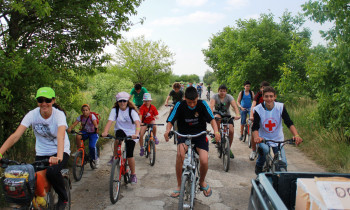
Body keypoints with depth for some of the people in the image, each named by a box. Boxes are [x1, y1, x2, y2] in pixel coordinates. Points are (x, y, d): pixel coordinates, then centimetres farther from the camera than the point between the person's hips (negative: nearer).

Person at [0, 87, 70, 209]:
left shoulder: (59, 114, -19)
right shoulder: (32, 114, -11)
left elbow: (60, 136, -36)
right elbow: (15, 135, -20)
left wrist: (59, 157, -53)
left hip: (60, 152, -3)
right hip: (41, 153, 4)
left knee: (52, 172, -30)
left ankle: (63, 198, -3)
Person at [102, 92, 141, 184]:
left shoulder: (132, 111, -10)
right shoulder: (115, 110, -4)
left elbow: (137, 123, -25)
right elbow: (110, 121, -19)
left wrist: (136, 133, -45)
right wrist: (105, 132, -38)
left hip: (131, 134, -1)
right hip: (120, 131, 1)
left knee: (129, 154, -13)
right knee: (119, 133, -36)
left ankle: (133, 174, 11)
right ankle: (114, 157, -17)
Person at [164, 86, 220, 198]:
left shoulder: (202, 104, -9)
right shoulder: (180, 105, -10)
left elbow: (211, 119, -11)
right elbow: (170, 121, -12)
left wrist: (216, 131, -31)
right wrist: (167, 130, -34)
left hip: (200, 135, 1)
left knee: (204, 161, -20)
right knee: (180, 153, -32)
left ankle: (202, 182, 17)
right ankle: (179, 186, -12)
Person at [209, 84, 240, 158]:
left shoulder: (229, 97, -14)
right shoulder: (215, 96, -15)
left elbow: (234, 106, -29)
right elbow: (211, 106, -31)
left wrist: (237, 115, -48)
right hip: (217, 114, -1)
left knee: (231, 131, -16)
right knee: (218, 117, -38)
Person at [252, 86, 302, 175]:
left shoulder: (280, 107, -12)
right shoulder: (258, 109, -16)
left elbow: (289, 123, -17)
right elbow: (255, 127, -23)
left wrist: (296, 135, -35)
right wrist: (256, 137, -44)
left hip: (278, 139, 2)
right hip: (263, 139, -1)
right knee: (264, 149, -34)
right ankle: (259, 167, -3)